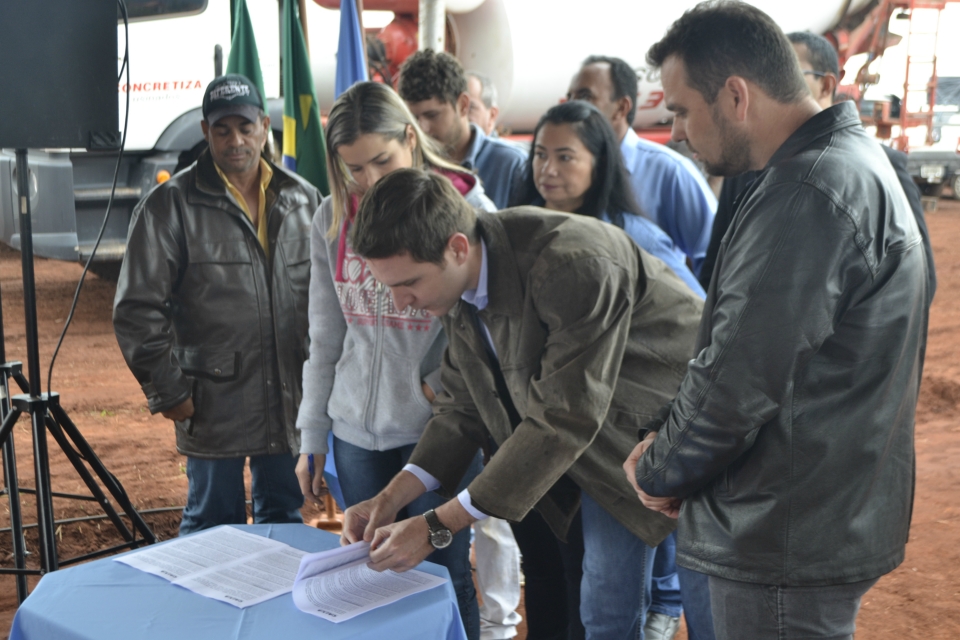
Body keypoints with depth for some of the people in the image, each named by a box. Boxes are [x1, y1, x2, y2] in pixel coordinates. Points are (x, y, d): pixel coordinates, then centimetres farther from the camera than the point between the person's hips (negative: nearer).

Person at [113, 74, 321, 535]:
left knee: (285, 518, 18)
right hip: (214, 405, -3)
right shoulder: (171, 206, -6)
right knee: (212, 525, 10)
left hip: (289, 402, 4)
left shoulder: (303, 200, 6)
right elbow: (138, 310, -6)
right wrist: (168, 391, -8)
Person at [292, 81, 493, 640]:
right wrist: (312, 437, 11)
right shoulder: (333, 220, 5)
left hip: (438, 429, -3)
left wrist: (443, 381, -16)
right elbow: (325, 338, 10)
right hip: (357, 431, 4)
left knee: (443, 577, 4)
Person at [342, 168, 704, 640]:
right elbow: (465, 405, 3)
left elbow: (564, 420, -32)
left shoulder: (574, 266, -34)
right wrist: (392, 497, -11)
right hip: (604, 449, 7)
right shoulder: (459, 282, -7)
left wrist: (436, 527, -29)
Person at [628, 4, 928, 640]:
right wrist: (665, 438, 6)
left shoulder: (807, 194, -22)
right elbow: (739, 343, 14)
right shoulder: (847, 160, 11)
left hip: (791, 543, -10)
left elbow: (740, 378, -24)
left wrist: (658, 470, -7)